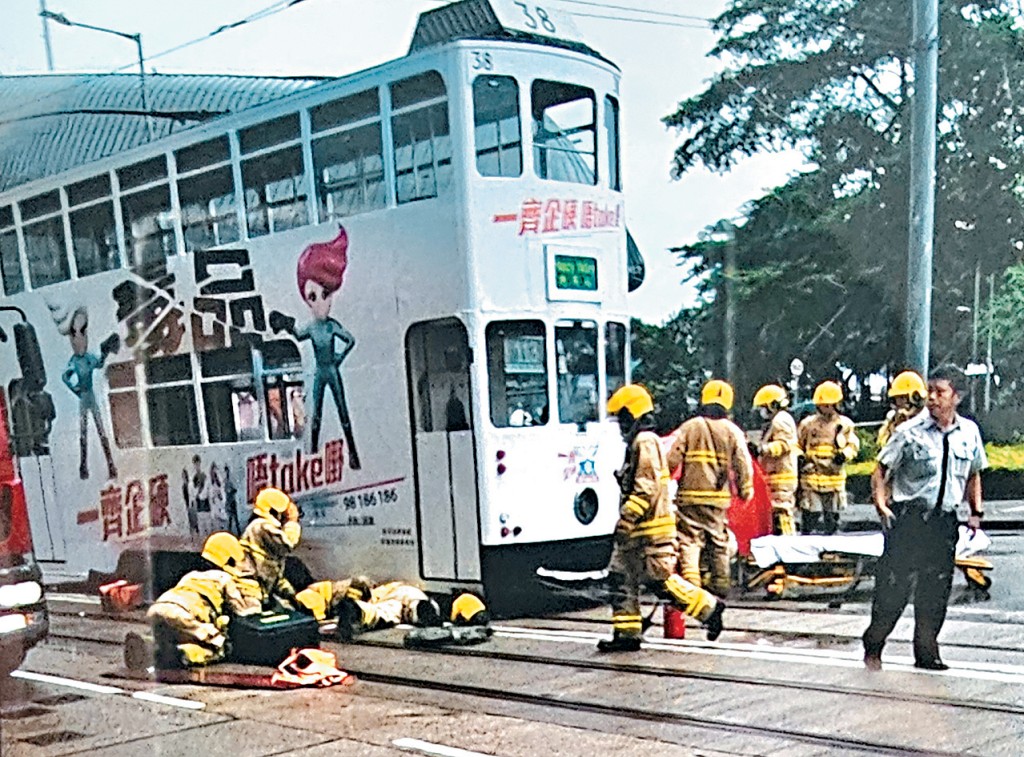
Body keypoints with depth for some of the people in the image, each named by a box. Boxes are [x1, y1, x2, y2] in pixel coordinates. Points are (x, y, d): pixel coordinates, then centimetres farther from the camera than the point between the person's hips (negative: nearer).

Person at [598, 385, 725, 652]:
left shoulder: (645, 442, -14)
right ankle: (627, 634, 8)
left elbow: (647, 488, -22)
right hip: (639, 530, 10)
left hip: (652, 529, -10)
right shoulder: (640, 442, 18)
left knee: (662, 580, -5)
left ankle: (710, 608, 8)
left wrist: (626, 519, -23)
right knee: (620, 577, 6)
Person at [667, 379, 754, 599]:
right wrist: (746, 490, 14)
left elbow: (672, 459, -2)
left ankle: (690, 578, -15)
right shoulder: (732, 431, 3)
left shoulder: (688, 427, 0)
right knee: (718, 540, 13)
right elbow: (743, 464, 3)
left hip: (690, 493, -2)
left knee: (689, 539, -1)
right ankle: (721, 583, 19)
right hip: (719, 497, 2)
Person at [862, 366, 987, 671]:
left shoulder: (969, 432, 5)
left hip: (945, 520, 4)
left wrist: (976, 511, 12)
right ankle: (872, 649, 11)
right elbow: (881, 469, -2)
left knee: (936, 591, 8)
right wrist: (881, 504, -13)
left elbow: (973, 474, 20)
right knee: (893, 587, -3)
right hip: (908, 519, -4)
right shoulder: (911, 431, -8)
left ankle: (926, 653, 20)